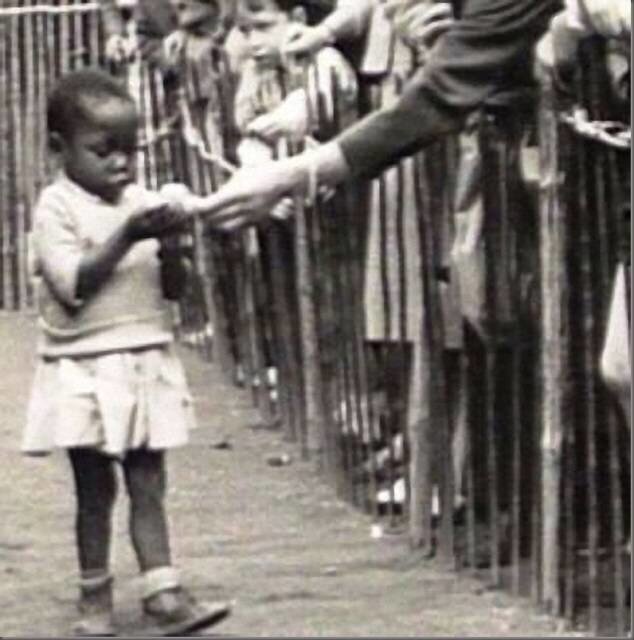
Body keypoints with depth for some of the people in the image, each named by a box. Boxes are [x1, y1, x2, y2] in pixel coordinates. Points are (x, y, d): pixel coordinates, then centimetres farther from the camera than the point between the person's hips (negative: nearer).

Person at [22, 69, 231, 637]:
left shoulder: (144, 202, 6)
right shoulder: (58, 207, -8)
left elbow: (173, 286, 7)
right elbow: (72, 285, -18)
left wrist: (170, 245, -13)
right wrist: (127, 236, -23)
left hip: (146, 364, 4)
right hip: (85, 370, -4)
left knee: (148, 483, 3)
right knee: (95, 487, 5)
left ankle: (163, 593, 0)